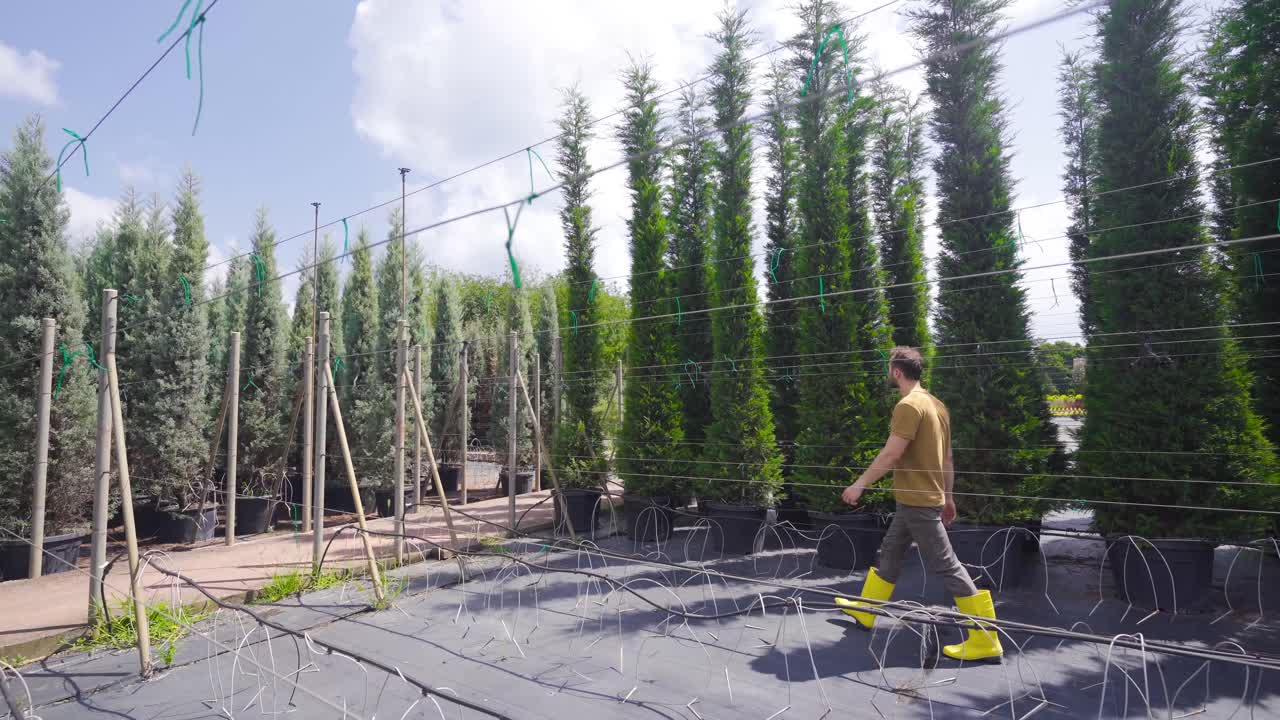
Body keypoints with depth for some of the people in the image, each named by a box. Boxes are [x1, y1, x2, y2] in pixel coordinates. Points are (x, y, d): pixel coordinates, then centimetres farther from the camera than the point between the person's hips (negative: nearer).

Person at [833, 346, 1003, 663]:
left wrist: (860, 485, -14)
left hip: (918, 502, -10)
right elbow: (946, 458, 15)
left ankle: (985, 642, 3)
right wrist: (947, 497, 21)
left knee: (946, 566, -4)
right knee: (890, 554, 19)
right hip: (916, 500, 10)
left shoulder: (909, 406, -18)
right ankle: (865, 611, 33)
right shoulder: (935, 404, 11)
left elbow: (890, 455, -22)